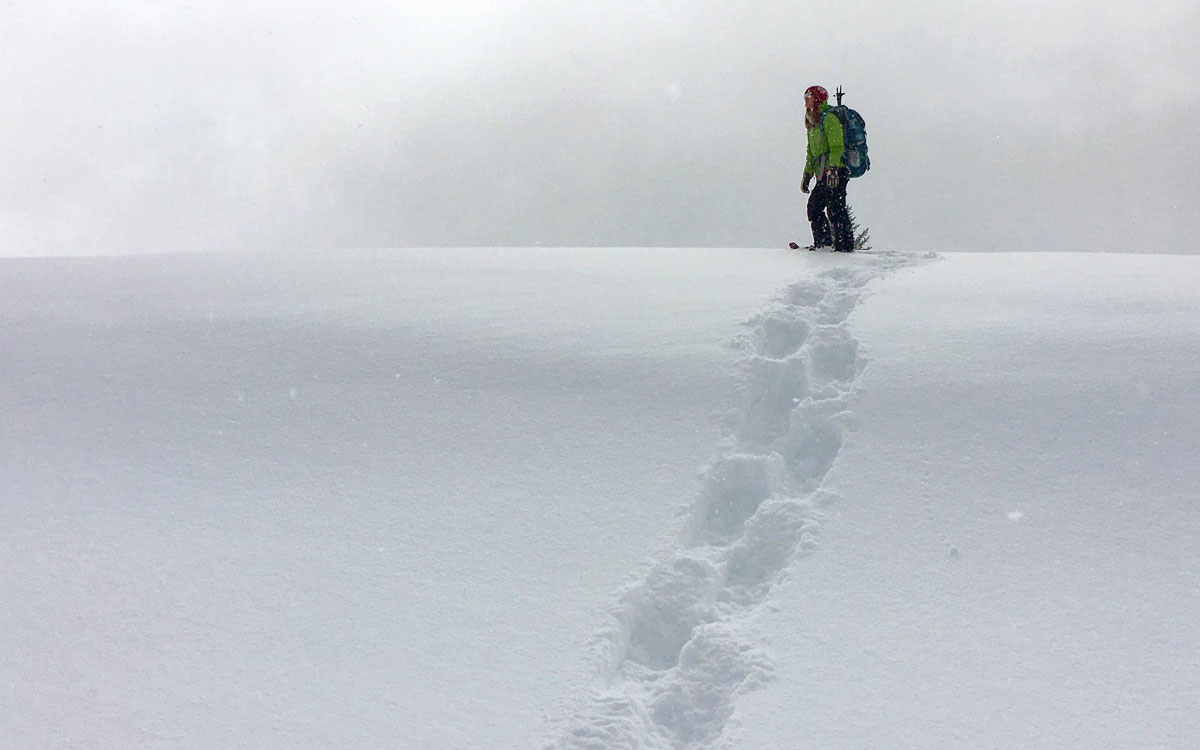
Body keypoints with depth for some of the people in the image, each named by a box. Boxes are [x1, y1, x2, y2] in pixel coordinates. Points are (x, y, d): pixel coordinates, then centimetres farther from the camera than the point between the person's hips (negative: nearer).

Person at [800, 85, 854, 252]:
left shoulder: (829, 118, -8)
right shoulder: (813, 122, 21)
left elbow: (836, 147, -17)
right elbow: (811, 152, 26)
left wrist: (833, 169, -26)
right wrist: (807, 175, 23)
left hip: (836, 171, -10)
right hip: (822, 173, 10)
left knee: (835, 208, -13)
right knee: (814, 206, 8)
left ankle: (845, 244, -11)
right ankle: (823, 241, 14)